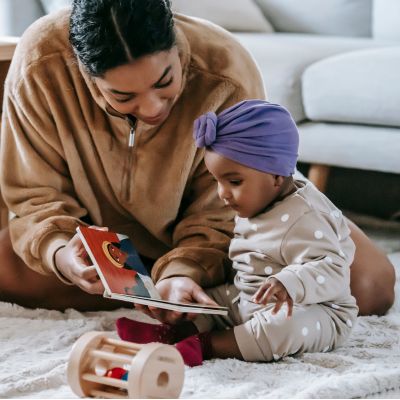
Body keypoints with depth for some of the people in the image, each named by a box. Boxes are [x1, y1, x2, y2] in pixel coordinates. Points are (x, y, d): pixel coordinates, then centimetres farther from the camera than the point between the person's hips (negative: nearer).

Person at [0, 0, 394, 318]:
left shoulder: (227, 75, -34)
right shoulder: (38, 66, -30)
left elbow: (217, 214, -23)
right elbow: (36, 194, -18)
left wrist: (183, 272, -43)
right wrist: (61, 255, -39)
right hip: (109, 234, 2)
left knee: (369, 286, -21)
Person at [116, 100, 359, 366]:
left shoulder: (302, 219, -23)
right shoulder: (254, 207, 8)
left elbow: (333, 269, -32)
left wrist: (290, 285, -48)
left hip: (314, 310, -10)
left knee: (290, 324, -38)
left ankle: (208, 345, -36)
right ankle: (173, 333, -21)